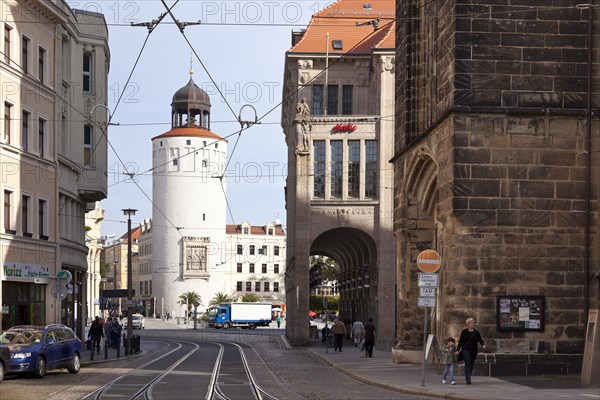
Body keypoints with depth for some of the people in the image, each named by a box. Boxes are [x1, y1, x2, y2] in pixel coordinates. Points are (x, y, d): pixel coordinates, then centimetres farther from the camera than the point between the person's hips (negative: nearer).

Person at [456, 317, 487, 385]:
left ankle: (467, 377, 28)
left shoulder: (476, 332, 8)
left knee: (471, 364, 9)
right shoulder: (464, 332, 4)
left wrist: (483, 345, -25)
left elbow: (480, 339, -4)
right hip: (465, 350, -3)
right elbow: (460, 341, 7)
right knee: (467, 363, -17)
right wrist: (457, 350, 5)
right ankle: (468, 379, -23)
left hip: (473, 351, 3)